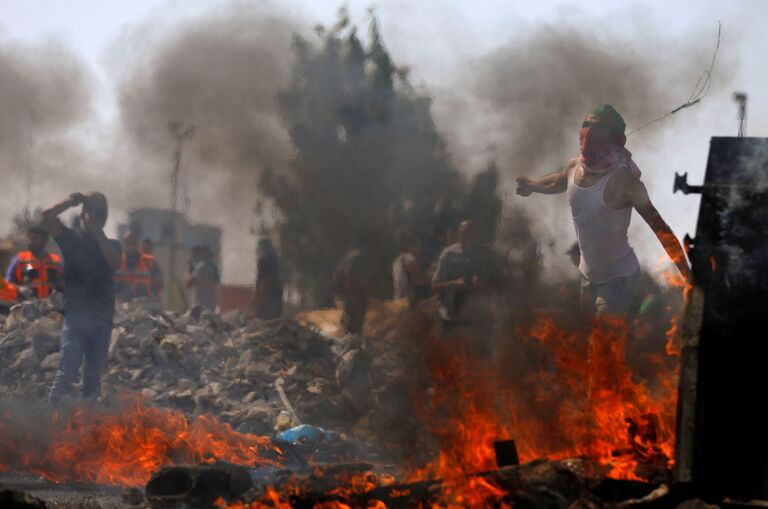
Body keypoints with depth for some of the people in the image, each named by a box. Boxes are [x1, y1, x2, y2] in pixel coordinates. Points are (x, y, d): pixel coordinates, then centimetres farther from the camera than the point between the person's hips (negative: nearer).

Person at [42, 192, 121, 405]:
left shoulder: (111, 245, 14)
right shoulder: (72, 239, 6)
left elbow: (115, 263, -10)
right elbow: (47, 216, -9)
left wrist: (97, 232, -9)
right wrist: (72, 200, -1)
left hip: (103, 318, 3)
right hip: (75, 315, -3)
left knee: (93, 377, 3)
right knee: (69, 368, -18)